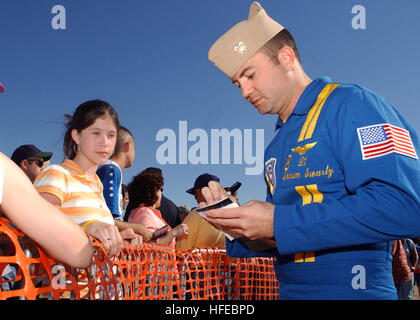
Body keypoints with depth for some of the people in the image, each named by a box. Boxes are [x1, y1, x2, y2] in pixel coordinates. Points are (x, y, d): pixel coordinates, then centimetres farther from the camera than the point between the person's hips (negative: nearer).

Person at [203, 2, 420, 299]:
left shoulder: (350, 104, -10)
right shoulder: (276, 150, 14)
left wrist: (278, 222, -21)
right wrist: (233, 217, -3)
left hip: (355, 289, -7)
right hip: (291, 291, 7)